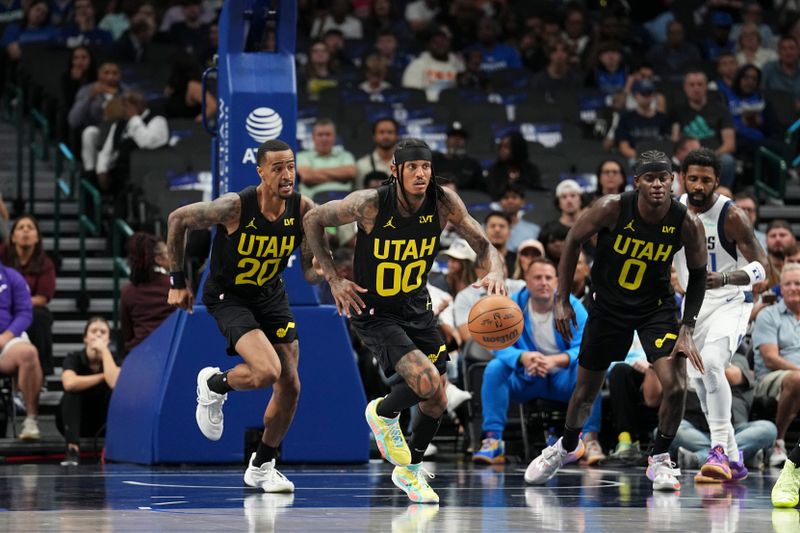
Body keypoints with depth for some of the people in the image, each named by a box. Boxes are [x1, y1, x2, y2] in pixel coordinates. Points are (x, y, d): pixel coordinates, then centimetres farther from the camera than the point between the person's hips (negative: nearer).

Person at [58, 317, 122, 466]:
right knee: (72, 391, -32)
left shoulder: (114, 360, -11)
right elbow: (70, 383, -39)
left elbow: (115, 383, -35)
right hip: (75, 421, -1)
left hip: (103, 421, 1)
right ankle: (73, 449, -38)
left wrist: (104, 351, -28)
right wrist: (102, 376, -28)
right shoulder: (74, 358, -16)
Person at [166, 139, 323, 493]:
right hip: (229, 298, -5)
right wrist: (178, 281, -9)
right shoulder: (235, 207, -28)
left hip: (271, 295, 5)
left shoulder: (303, 210, -16)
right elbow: (177, 220, -14)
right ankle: (214, 385, 8)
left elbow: (310, 272, -8)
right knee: (267, 372, -26)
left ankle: (262, 467, 24)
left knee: (290, 387, 3)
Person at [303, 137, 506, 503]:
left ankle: (410, 470, 34)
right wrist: (333, 279, -13)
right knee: (427, 382, -25)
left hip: (416, 306, 5)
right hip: (372, 311, -5)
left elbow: (483, 246, -5)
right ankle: (383, 413, 8)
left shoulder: (444, 203, -15)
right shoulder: (370, 204, -24)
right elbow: (313, 221, -9)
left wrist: (493, 271, -28)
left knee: (437, 401, 9)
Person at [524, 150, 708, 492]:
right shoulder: (612, 208, -24)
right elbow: (573, 241, -8)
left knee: (675, 387, -17)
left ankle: (659, 459, 8)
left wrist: (687, 331, -11)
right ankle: (566, 447, 42)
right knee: (587, 388, 12)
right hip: (608, 306, 0)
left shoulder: (687, 224, -22)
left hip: (656, 308, 0)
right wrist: (562, 301, -8)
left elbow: (698, 275, -6)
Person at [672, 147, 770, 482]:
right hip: (693, 304, 6)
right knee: (699, 380, 6)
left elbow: (763, 266, -22)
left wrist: (724, 278, -37)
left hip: (730, 302, -6)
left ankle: (720, 448, -25)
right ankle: (732, 461, 18)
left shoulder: (731, 216, -20)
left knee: (711, 364, -29)